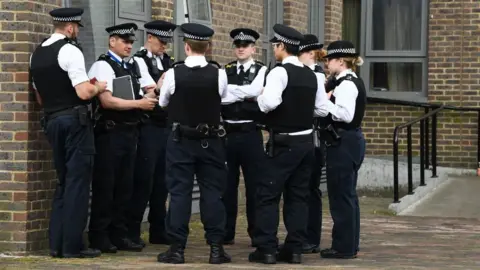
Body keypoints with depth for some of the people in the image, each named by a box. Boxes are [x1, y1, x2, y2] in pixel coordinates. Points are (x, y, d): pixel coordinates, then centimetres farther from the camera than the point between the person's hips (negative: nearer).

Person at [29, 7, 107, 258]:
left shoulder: (37, 54, 12)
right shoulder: (69, 50, -13)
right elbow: (83, 93, -19)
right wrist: (98, 87, 0)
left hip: (51, 121, 8)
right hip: (75, 120, -8)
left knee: (63, 181, 16)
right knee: (78, 181, -2)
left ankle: (56, 243, 15)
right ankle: (72, 246, -2)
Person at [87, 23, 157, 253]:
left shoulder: (131, 66, 14)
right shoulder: (103, 65, -10)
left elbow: (141, 95, 19)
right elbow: (107, 100, -19)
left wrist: (147, 100, -1)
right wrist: (138, 104, -18)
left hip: (129, 131, 8)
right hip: (110, 132, -8)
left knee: (125, 186, 11)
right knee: (105, 185, -1)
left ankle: (119, 235, 18)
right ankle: (99, 237, 7)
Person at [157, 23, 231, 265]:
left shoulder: (173, 74, -11)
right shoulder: (219, 74, -9)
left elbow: (163, 102, 6)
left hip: (181, 140, -1)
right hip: (211, 141, 1)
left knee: (179, 193, 2)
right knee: (212, 192, 6)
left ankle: (177, 248, 2)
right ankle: (216, 248, 5)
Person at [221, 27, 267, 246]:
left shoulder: (261, 70, 1)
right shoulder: (226, 70, 10)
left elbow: (254, 91, -17)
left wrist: (228, 91, -13)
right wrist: (243, 94, -11)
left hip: (250, 133, -3)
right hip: (227, 132, 3)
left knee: (254, 184, 2)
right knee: (226, 183, 6)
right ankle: (226, 233, 12)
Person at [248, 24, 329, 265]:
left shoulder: (280, 72, -14)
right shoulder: (311, 75, 9)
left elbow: (270, 103, -29)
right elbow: (322, 110, 11)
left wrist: (260, 98, -8)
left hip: (283, 143, -7)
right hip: (306, 141, 7)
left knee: (268, 195, -1)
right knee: (298, 196, 10)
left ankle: (266, 249, -4)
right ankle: (294, 249, 10)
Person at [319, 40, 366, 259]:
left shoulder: (346, 84, -16)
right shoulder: (353, 82, 15)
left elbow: (345, 115, -26)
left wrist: (325, 101, -17)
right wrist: (329, 100, 4)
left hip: (343, 143, -11)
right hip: (351, 140, 11)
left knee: (340, 195, -4)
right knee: (348, 195, 14)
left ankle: (343, 247, 0)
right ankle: (350, 244, 20)